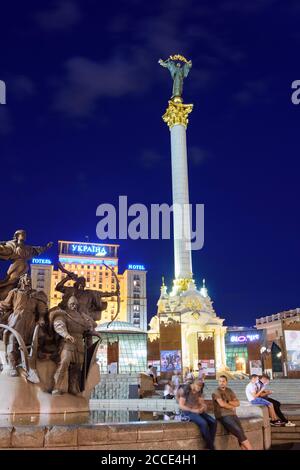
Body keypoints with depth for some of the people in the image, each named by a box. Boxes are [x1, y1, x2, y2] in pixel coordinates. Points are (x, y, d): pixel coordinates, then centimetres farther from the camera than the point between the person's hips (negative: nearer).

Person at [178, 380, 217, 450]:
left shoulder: (198, 391, 9)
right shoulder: (185, 390, -13)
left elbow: (201, 402, 14)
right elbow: (181, 406, -15)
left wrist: (204, 406, -10)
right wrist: (193, 410, -22)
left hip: (198, 411, 7)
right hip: (188, 412, -7)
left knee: (213, 422, -16)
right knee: (203, 423, -31)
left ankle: (210, 445, -13)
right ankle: (211, 446, -17)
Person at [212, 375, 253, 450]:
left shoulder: (230, 391, 16)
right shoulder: (216, 392, -2)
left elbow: (238, 403, 9)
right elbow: (222, 404, -15)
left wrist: (227, 402, -6)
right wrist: (232, 406, 0)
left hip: (232, 415, 6)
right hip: (223, 416, -6)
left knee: (241, 432, -16)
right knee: (239, 431, -21)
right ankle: (249, 448, -17)